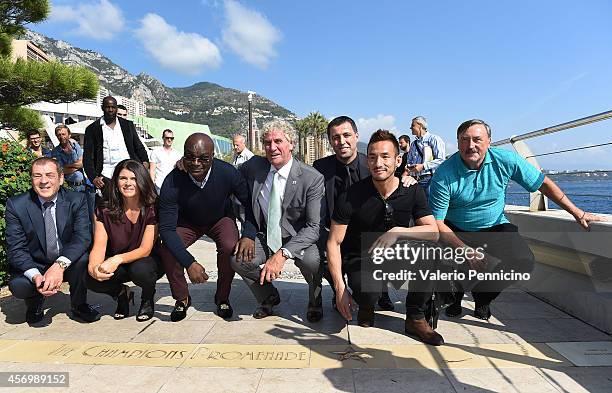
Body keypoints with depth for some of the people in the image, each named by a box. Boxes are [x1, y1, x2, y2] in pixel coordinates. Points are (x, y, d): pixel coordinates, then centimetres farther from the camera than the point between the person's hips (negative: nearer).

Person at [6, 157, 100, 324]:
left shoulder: (76, 201, -11)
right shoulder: (16, 205, -10)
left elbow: (83, 237, -21)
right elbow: (16, 249, -14)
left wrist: (60, 265, -38)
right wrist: (35, 276, -33)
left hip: (68, 264, 0)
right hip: (33, 266, 0)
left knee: (82, 258, -31)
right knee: (18, 286, -30)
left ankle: (79, 305, -3)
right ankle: (35, 303, 9)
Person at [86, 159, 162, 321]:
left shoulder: (152, 209, -15)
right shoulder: (104, 211, -7)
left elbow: (145, 250, -19)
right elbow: (99, 246, -14)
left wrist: (118, 259, -36)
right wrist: (93, 267, -37)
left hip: (146, 261, -2)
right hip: (116, 266, 2)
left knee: (140, 269, -36)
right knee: (92, 279, -27)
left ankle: (148, 300, 0)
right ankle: (122, 293, 8)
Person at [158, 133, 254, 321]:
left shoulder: (227, 173, -30)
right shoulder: (173, 182, -30)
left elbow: (250, 203, -18)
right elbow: (166, 228, -29)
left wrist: (249, 235, -35)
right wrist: (189, 263, -39)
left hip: (220, 219, 0)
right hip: (187, 222, 1)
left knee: (230, 247, -28)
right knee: (166, 249, -24)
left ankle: (222, 298, -1)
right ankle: (182, 299, 3)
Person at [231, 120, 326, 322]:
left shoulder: (312, 178, -17)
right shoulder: (254, 166, -6)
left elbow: (315, 226, -22)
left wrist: (283, 254, -33)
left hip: (297, 238, -3)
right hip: (263, 237, 4)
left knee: (312, 260, -32)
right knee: (238, 258, -21)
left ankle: (315, 301, 4)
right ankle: (268, 296, 9)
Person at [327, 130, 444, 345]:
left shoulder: (412, 191, -7)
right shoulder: (351, 196, -15)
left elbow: (433, 232, -13)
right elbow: (334, 243, -12)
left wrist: (398, 231, -30)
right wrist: (340, 288, -20)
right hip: (360, 258, -2)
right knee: (368, 291, -35)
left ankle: (415, 318, -7)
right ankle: (365, 309, 7)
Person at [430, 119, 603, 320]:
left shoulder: (505, 160, -12)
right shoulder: (444, 174, -21)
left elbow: (542, 183, 0)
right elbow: (437, 222, -21)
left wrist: (577, 213, 1)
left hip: (494, 228, 2)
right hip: (457, 232, -2)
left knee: (524, 260, -21)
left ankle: (483, 296, 9)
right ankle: (454, 293, 13)